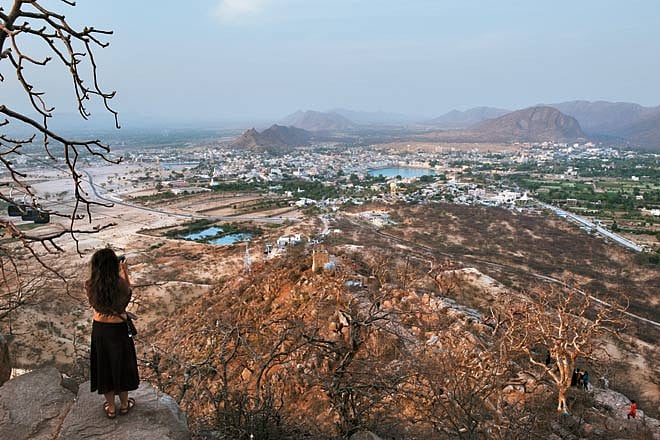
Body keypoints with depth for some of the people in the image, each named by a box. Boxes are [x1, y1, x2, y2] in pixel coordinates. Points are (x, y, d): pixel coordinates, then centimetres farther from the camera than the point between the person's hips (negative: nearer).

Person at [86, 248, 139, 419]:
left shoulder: (90, 285, -16)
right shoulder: (120, 283, -23)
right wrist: (125, 273, 11)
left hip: (99, 330, 2)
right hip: (119, 329, -2)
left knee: (104, 366, 20)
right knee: (122, 365, 19)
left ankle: (111, 407, 35)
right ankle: (124, 404, 36)